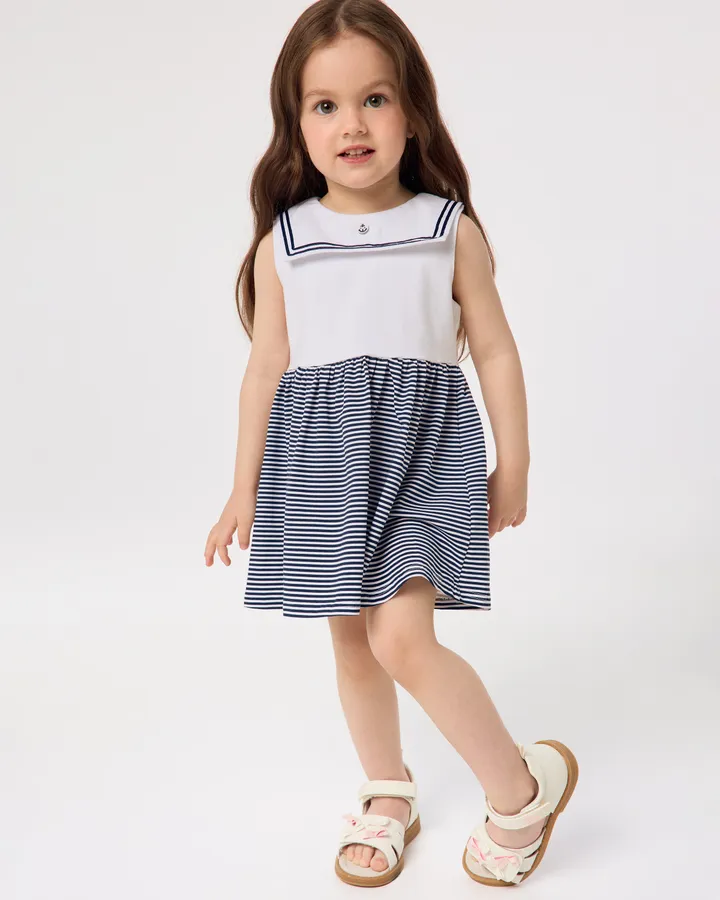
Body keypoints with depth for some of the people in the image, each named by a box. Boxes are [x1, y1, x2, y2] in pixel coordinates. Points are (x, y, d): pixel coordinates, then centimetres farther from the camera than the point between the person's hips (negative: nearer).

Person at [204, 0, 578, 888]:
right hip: (321, 456, 3)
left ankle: (522, 787, 7)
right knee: (352, 637, 12)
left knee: (401, 635, -15)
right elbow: (265, 369, 7)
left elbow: (496, 353, 4)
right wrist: (245, 486, 10)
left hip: (426, 450, -3)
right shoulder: (283, 243, 2)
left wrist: (512, 466, 5)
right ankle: (387, 796, 34)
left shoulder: (453, 231, -2)